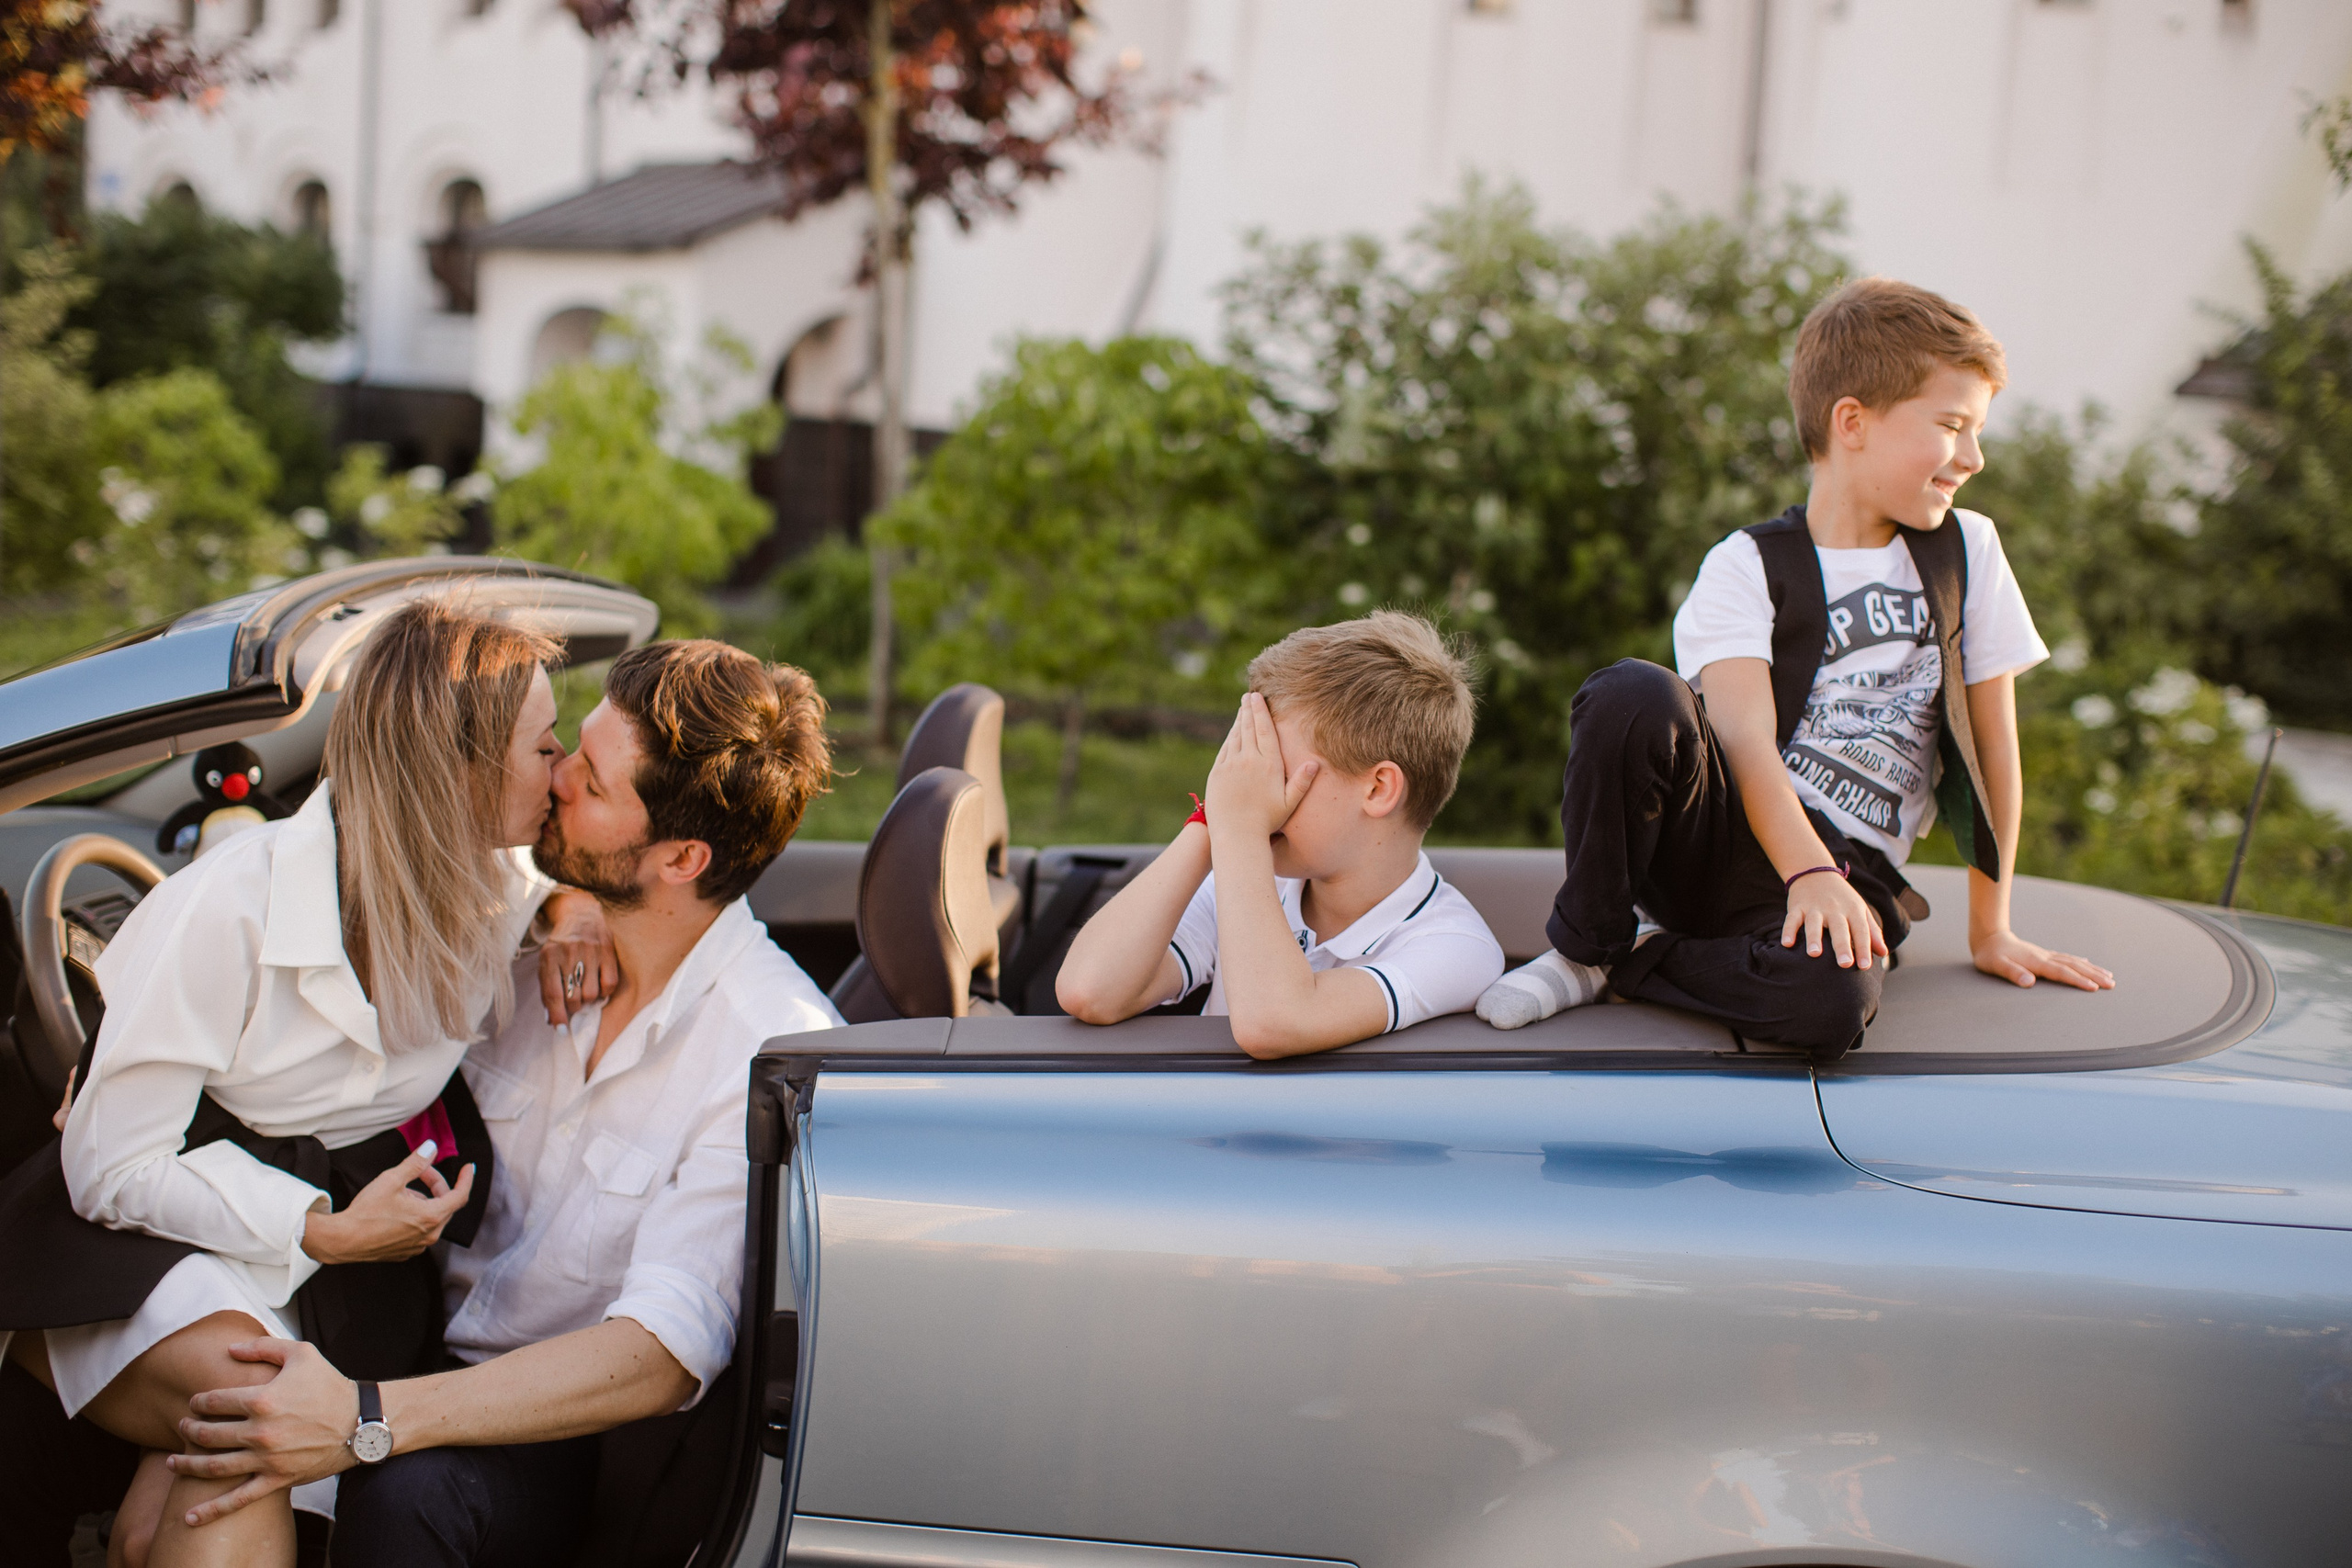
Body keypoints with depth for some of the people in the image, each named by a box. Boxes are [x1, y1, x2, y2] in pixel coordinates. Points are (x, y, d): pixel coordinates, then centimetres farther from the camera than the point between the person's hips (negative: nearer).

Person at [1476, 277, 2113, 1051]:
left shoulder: (1968, 551, 9)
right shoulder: (1747, 566, -1)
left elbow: (1994, 741, 12)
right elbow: (1746, 741, -17)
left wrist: (1990, 929, 12)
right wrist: (1809, 872, -34)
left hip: (1849, 873, 2)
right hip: (1723, 839, -2)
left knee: (1831, 999, -37)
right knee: (1635, 698, -35)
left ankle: (1620, 963, -11)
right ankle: (1587, 940, -14)